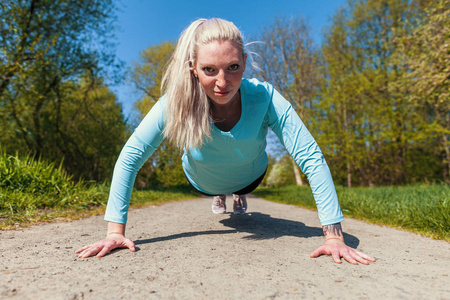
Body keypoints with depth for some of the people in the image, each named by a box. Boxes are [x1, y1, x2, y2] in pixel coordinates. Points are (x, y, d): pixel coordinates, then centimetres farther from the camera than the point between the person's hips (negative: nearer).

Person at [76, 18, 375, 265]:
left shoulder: (264, 98, -40)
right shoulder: (176, 102, -39)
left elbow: (312, 158, -39)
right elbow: (130, 158, -33)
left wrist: (334, 236, -42)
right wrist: (115, 231, -35)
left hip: (249, 176, 0)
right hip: (203, 182, 1)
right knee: (213, 190, 36)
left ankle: (240, 197, 72)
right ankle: (219, 198, 73)